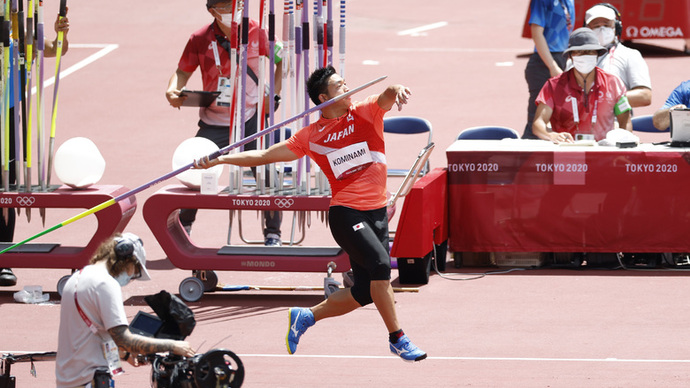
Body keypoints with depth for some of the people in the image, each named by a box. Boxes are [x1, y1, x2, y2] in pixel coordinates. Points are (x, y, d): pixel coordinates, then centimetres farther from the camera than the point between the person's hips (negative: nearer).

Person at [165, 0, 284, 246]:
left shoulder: (255, 32, -6)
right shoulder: (200, 40, -7)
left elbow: (282, 59, 5)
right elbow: (183, 71, 3)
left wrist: (273, 95, -5)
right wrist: (173, 91, -18)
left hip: (251, 119, 0)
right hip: (214, 122, 0)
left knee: (266, 174, -8)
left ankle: (272, 234, 8)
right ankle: (182, 228, 24)